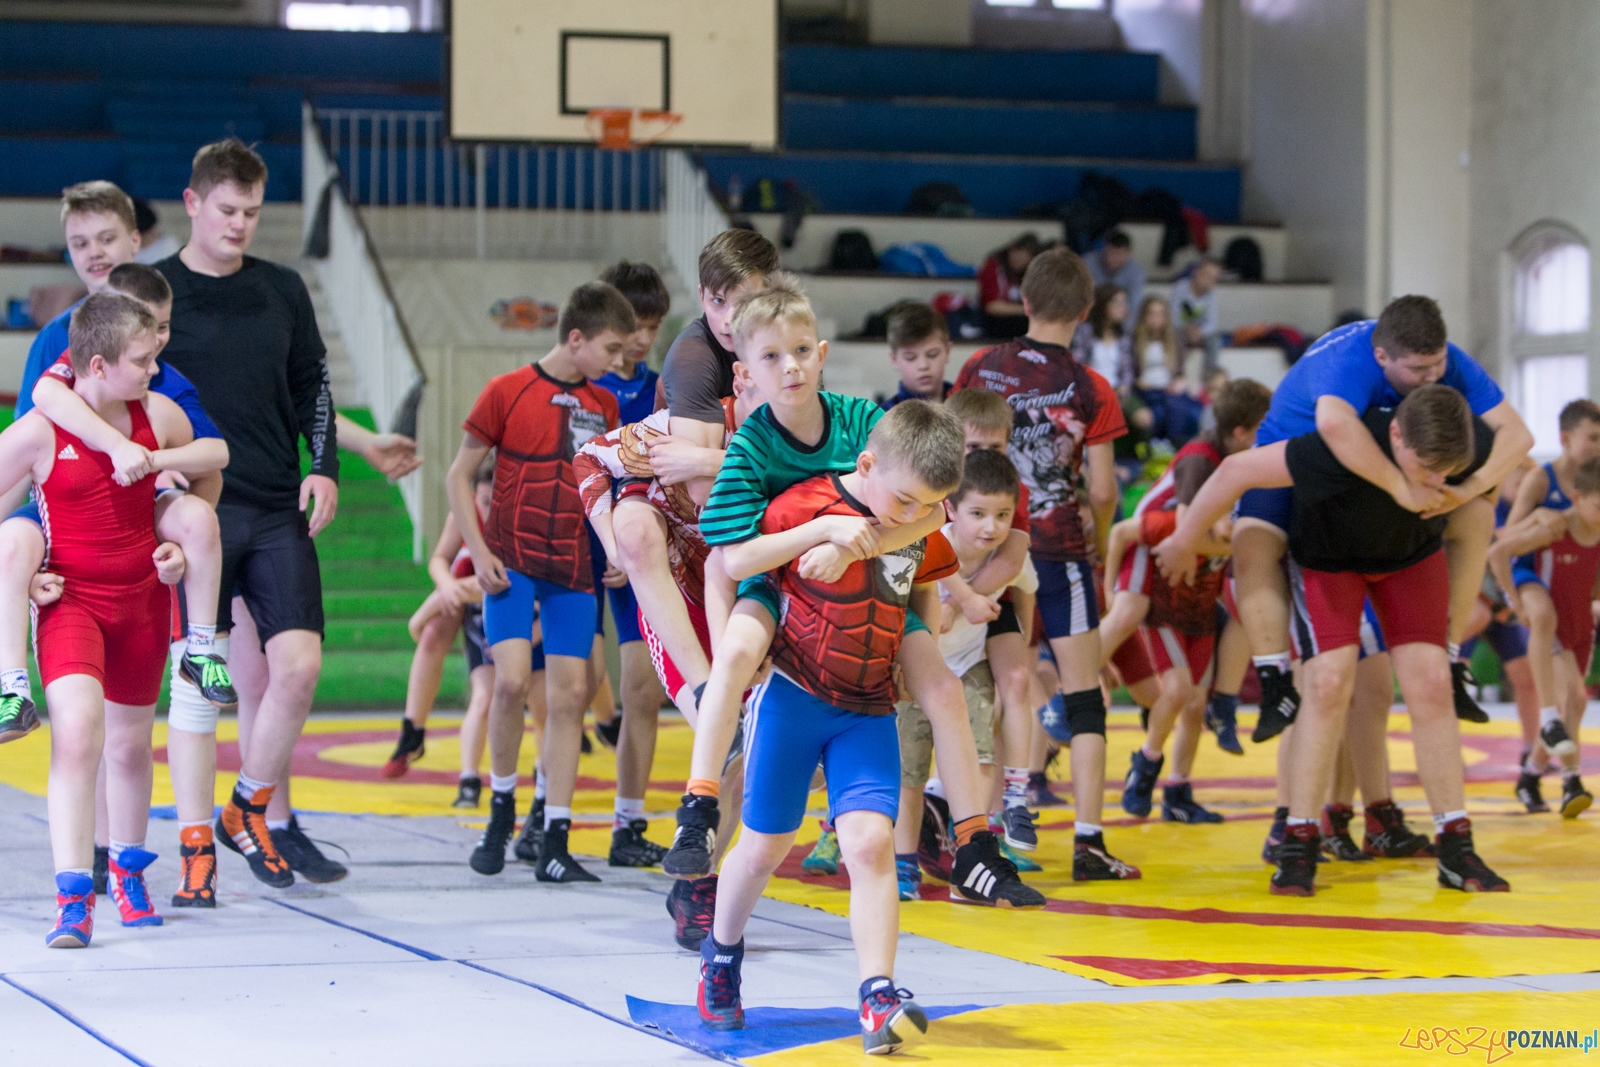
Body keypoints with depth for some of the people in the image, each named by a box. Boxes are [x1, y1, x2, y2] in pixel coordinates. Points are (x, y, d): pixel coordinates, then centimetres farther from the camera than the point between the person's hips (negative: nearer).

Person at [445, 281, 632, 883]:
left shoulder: (603, 407, 10)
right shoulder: (507, 392, -3)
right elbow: (458, 477, -1)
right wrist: (478, 552, -10)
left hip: (573, 567, 4)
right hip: (511, 560, -4)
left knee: (570, 694, -1)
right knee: (512, 680, -20)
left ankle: (555, 844, 2)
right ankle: (501, 808, 4)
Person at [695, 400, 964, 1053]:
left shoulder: (924, 530, 1)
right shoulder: (801, 509, -16)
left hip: (869, 711, 3)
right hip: (792, 697, -3)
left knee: (870, 841, -14)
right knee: (766, 844, 7)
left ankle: (877, 998, -17)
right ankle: (721, 956, 34)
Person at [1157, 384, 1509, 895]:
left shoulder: (1476, 443, -32)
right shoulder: (1346, 448, -44)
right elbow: (1235, 470, -33)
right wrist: (1184, 542, -19)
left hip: (1414, 552, 3)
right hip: (1327, 552, -3)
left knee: (1430, 685, -6)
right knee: (1329, 681, -17)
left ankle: (1456, 850, -1)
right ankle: (1299, 844, -10)